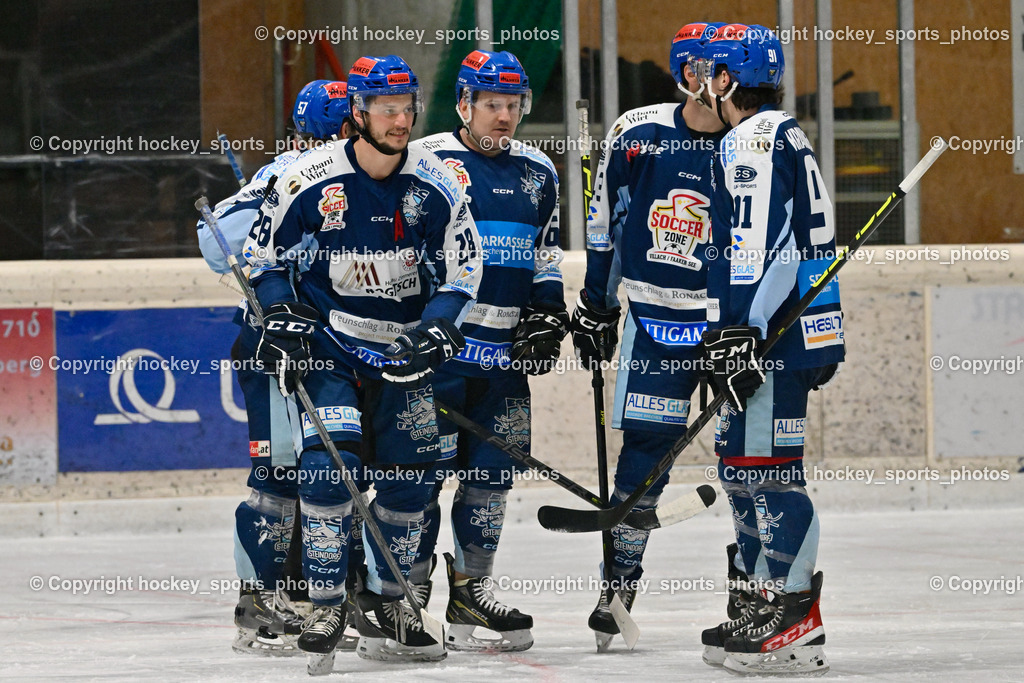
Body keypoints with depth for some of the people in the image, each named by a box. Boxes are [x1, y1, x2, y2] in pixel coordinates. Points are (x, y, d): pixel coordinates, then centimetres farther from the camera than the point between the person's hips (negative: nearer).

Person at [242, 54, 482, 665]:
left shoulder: (434, 184, -7)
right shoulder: (311, 181, -13)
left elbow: (463, 262, 3)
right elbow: (265, 253, 1)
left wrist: (438, 326, -11)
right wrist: (282, 319, -10)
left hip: (402, 348, 3)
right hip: (327, 340, -3)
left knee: (409, 472, 2)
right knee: (331, 460, -18)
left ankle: (386, 601, 18)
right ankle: (326, 606, -10)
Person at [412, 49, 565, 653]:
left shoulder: (537, 171, 14)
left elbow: (546, 253, 24)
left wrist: (548, 316, 11)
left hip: (506, 354, 6)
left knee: (493, 470, 6)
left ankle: (471, 590, 15)